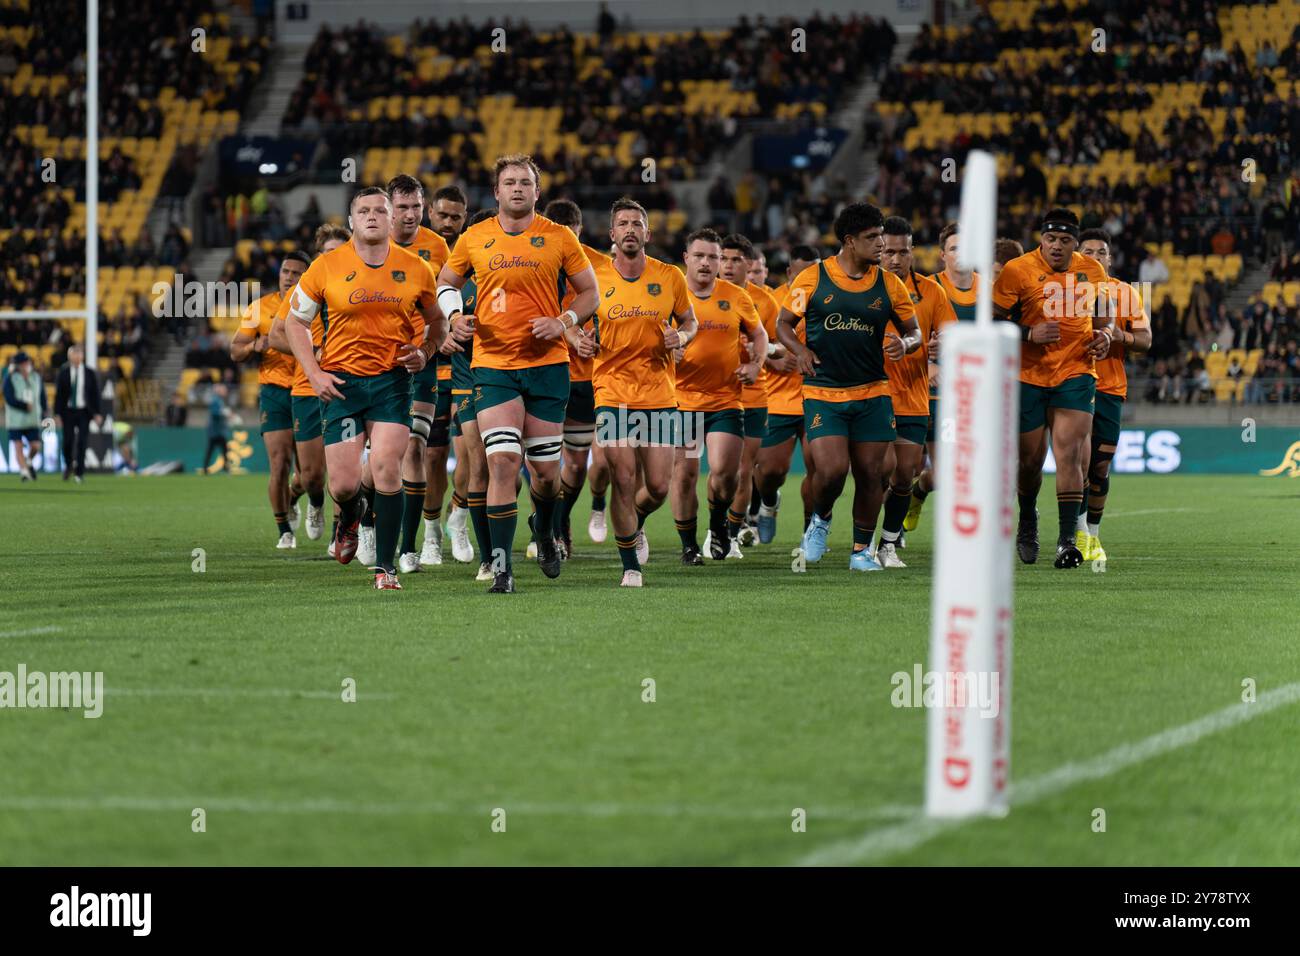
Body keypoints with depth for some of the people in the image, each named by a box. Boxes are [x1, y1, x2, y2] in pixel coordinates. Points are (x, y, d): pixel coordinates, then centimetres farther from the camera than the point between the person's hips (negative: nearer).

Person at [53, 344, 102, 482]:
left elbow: (95, 394, 4)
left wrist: (97, 414, -1)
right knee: (68, 441, -1)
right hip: (68, 412, 0)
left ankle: (79, 473, -2)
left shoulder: (90, 373, 3)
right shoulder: (63, 373, 2)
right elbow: (58, 394, 2)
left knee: (82, 442, -6)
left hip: (84, 412, 0)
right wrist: (57, 414, -4)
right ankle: (68, 465, 26)